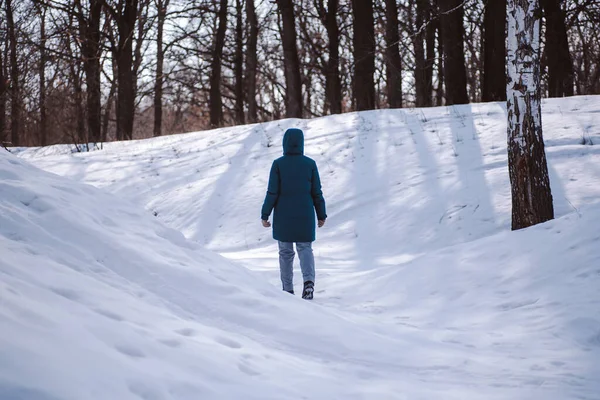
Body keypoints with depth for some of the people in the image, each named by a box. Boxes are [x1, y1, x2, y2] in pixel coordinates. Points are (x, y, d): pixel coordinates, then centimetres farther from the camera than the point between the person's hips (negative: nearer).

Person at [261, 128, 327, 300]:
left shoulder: (278, 164, -8)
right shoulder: (310, 164, -3)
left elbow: (272, 193, -9)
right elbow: (317, 192, 0)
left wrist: (265, 214, -1)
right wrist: (321, 214, 10)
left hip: (283, 216, -1)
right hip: (305, 216, 1)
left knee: (286, 252, 11)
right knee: (305, 248, 9)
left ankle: (288, 290, 13)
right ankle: (309, 280, -16)